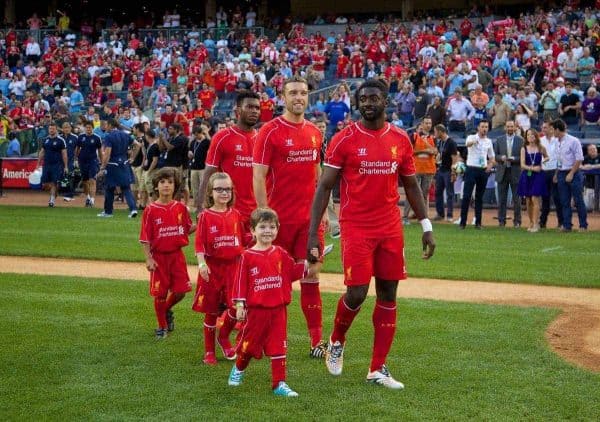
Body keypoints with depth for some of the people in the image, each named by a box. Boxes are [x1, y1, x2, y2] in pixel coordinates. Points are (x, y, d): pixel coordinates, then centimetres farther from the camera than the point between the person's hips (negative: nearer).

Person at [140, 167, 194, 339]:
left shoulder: (180, 208, 1)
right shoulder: (150, 210, -8)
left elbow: (188, 229, 10)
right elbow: (145, 238, -7)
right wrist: (148, 259, -13)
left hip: (177, 255, 2)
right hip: (159, 257, -2)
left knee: (180, 290, 1)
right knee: (160, 293, 4)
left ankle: (167, 310, 33)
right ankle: (162, 326, 22)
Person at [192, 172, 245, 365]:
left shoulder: (235, 214, 5)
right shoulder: (205, 216, -6)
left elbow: (241, 240, 12)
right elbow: (200, 243, -11)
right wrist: (201, 263, -22)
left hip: (233, 266, 3)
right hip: (212, 267, -2)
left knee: (237, 307, -8)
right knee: (211, 311, 7)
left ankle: (224, 337, 21)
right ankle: (209, 351, 19)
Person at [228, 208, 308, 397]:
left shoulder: (281, 254, 4)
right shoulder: (247, 256, -6)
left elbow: (293, 272, 12)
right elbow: (241, 281, -6)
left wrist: (306, 265, -4)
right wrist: (239, 305, -9)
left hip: (278, 309, 2)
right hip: (256, 310, -2)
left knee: (278, 346, 3)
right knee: (249, 343, 12)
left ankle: (279, 383, 8)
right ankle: (238, 369, 40)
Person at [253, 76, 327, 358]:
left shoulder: (314, 133, 11)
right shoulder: (270, 132, -6)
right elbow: (259, 177, -9)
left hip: (309, 218, 5)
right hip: (281, 217, -4)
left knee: (311, 276, 3)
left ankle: (316, 340, 5)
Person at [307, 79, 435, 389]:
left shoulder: (400, 139, 5)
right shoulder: (344, 139, -6)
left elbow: (411, 185, 14)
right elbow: (324, 187, -6)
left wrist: (426, 227, 10)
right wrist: (313, 234, -12)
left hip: (391, 228, 4)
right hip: (356, 227, -4)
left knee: (388, 295, 5)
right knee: (357, 293, -10)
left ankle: (378, 369, 12)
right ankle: (336, 342, 21)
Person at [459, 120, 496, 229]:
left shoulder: (488, 141, 10)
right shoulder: (471, 137, -3)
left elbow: (491, 157, 19)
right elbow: (468, 143, -29)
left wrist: (490, 165, -3)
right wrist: (474, 141, -53)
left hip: (483, 170, 4)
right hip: (471, 169, -4)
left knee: (479, 197, 8)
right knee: (466, 196, -8)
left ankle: (478, 222, 13)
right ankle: (463, 221, -4)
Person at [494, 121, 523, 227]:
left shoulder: (520, 140, 2)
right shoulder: (499, 140, 8)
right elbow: (495, 155, 6)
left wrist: (513, 159, -16)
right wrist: (501, 158, -13)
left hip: (515, 172, -2)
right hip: (502, 172, 2)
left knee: (516, 199, 2)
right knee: (502, 199, 5)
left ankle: (517, 221, 9)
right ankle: (501, 221, 10)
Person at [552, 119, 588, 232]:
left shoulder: (573, 141, -11)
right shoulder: (557, 143, 8)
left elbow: (579, 159, -12)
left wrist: (571, 174, -14)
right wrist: (556, 174, 9)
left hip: (573, 173, -6)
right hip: (561, 174, 6)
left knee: (578, 201, -1)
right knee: (564, 201, 6)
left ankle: (583, 225, 6)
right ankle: (567, 225, 10)